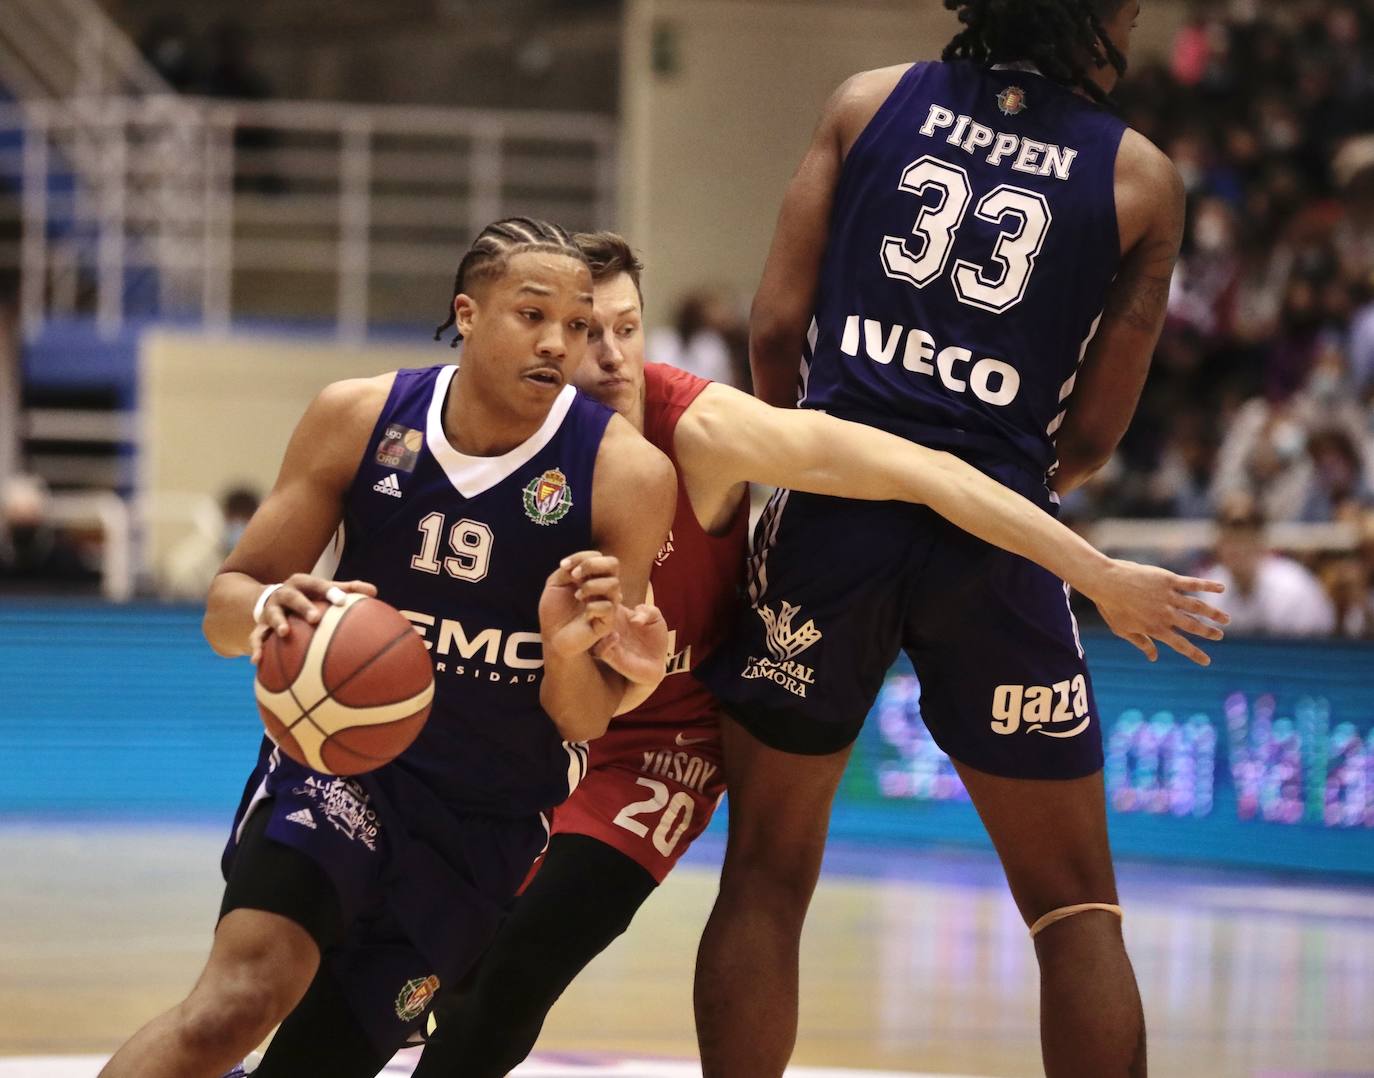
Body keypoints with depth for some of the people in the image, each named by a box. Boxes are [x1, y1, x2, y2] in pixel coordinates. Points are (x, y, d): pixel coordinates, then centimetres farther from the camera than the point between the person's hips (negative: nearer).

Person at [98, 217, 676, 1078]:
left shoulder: (626, 475, -12)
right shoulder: (359, 419, -7)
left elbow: (583, 723, -6)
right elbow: (227, 606, -1)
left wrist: (569, 651, -30)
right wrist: (269, 611, -26)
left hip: (488, 822, 1)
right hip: (345, 754, -1)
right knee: (245, 994, -28)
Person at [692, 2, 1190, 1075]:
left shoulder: (870, 101, 9)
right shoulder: (1141, 180, 6)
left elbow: (776, 327, 4)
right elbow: (1091, 437, 6)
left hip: (836, 504, 1)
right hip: (995, 530, -1)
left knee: (768, 878, 13)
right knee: (1076, 908, 11)